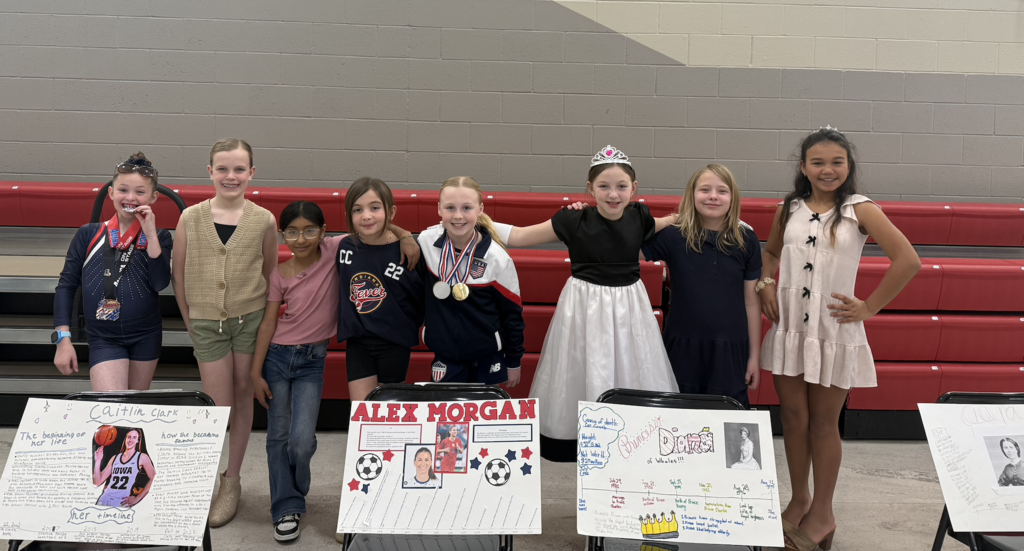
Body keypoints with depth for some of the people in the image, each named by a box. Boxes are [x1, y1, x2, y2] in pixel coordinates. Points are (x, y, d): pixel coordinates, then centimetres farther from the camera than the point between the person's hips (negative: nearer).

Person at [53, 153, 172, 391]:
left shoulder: (158, 237, -1)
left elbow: (160, 283, -15)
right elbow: (66, 285, 2)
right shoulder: (88, 235, -2)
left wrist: (150, 233, -18)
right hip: (103, 338, -1)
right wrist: (63, 339, -4)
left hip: (146, 336, 2)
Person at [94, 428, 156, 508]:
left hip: (122, 502, -4)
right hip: (104, 499, 4)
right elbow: (98, 481, 12)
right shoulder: (115, 458, 14)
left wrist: (137, 498, -6)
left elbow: (154, 479, -4)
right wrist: (98, 461, 1)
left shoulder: (142, 457, 2)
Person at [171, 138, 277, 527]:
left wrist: (265, 318, 4)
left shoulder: (263, 221, -6)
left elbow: (270, 275, 5)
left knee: (243, 399, 11)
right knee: (219, 407, 1)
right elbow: (179, 277, 2)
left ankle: (232, 481, 28)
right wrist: (191, 323, 5)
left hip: (250, 319, 1)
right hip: (207, 321, 0)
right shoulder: (190, 218, -6)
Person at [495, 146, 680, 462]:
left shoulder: (639, 218, -4)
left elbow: (666, 224, 22)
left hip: (628, 307, 3)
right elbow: (519, 237, -6)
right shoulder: (574, 222, -12)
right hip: (586, 308, -3)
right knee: (587, 379, 5)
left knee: (631, 375, 10)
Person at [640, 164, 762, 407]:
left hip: (730, 349, 1)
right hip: (683, 346, -1)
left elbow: (751, 302, 4)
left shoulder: (746, 240, 0)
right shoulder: (673, 236, -5)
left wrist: (754, 355, 7)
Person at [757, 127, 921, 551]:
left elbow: (908, 261, -11)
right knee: (793, 417, 10)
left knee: (824, 422, 7)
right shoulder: (789, 210, 5)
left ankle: (822, 515, 23)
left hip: (834, 330, -3)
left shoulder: (861, 210, -6)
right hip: (789, 326, 3)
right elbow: (770, 253, 23)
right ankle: (799, 500, 30)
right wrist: (765, 284, 5)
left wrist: (869, 307, -9)